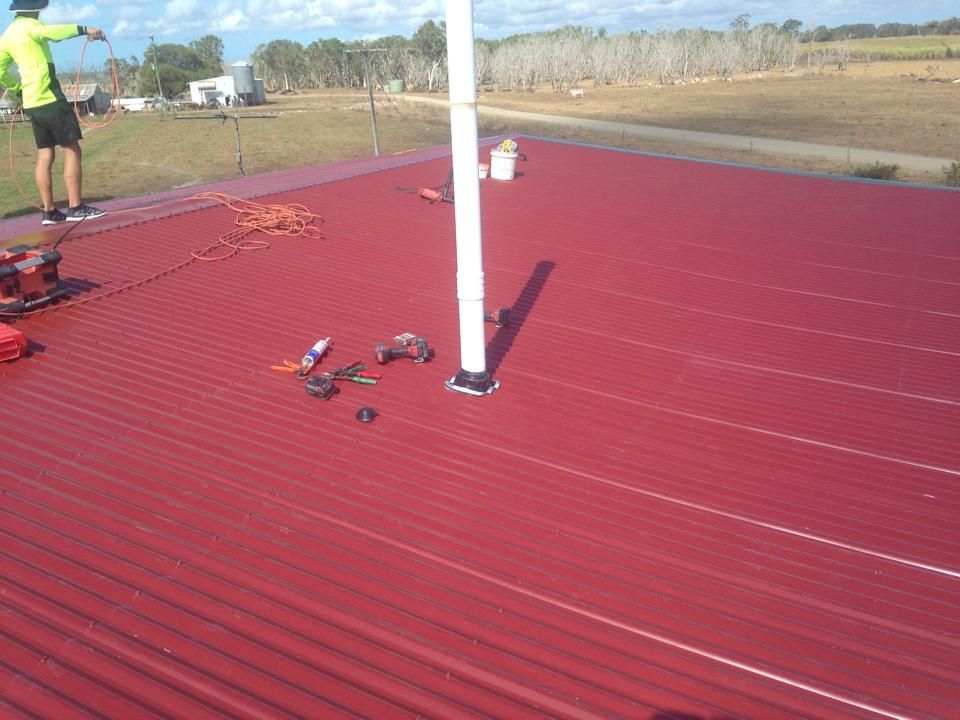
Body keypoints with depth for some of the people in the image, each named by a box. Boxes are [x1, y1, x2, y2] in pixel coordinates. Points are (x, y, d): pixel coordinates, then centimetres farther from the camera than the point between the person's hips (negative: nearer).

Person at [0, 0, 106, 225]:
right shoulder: (29, 26, -8)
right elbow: (51, 32, -31)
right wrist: (83, 29, -38)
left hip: (31, 103, 8)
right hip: (50, 99, -8)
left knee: (45, 155, 8)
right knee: (71, 150, -6)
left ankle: (49, 211, 6)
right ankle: (76, 207, -11)